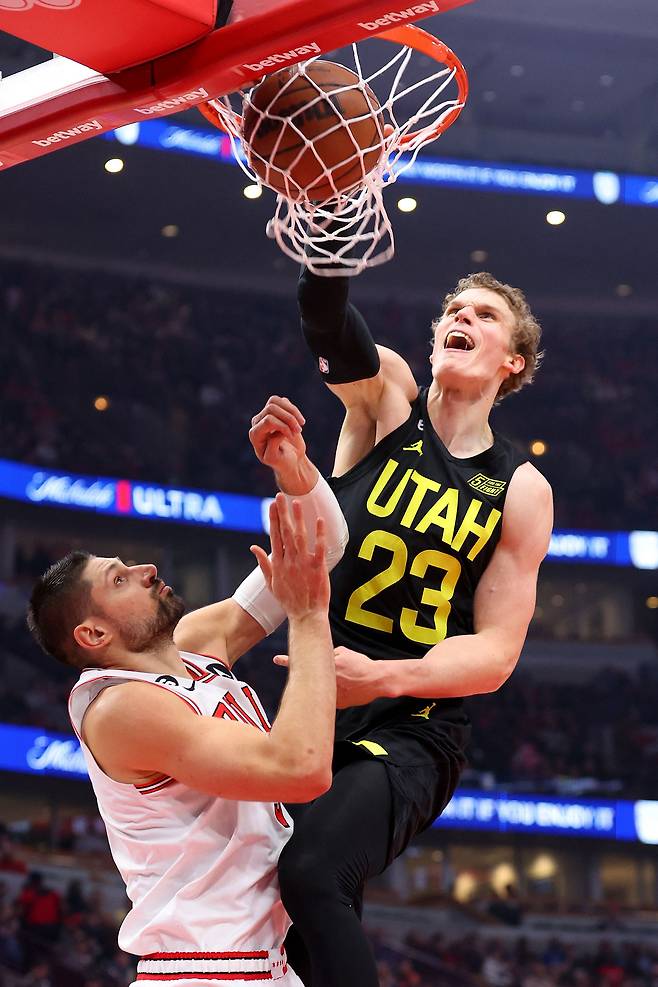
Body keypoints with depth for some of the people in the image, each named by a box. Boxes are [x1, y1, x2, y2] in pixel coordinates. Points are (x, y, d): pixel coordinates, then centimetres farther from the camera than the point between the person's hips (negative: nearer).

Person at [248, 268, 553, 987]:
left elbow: (494, 655, -2)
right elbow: (325, 312, -16)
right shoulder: (386, 401, 6)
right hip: (309, 709, 3)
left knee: (313, 871, -31)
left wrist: (382, 676, -21)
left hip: (411, 731, -2)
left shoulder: (522, 489, 4)